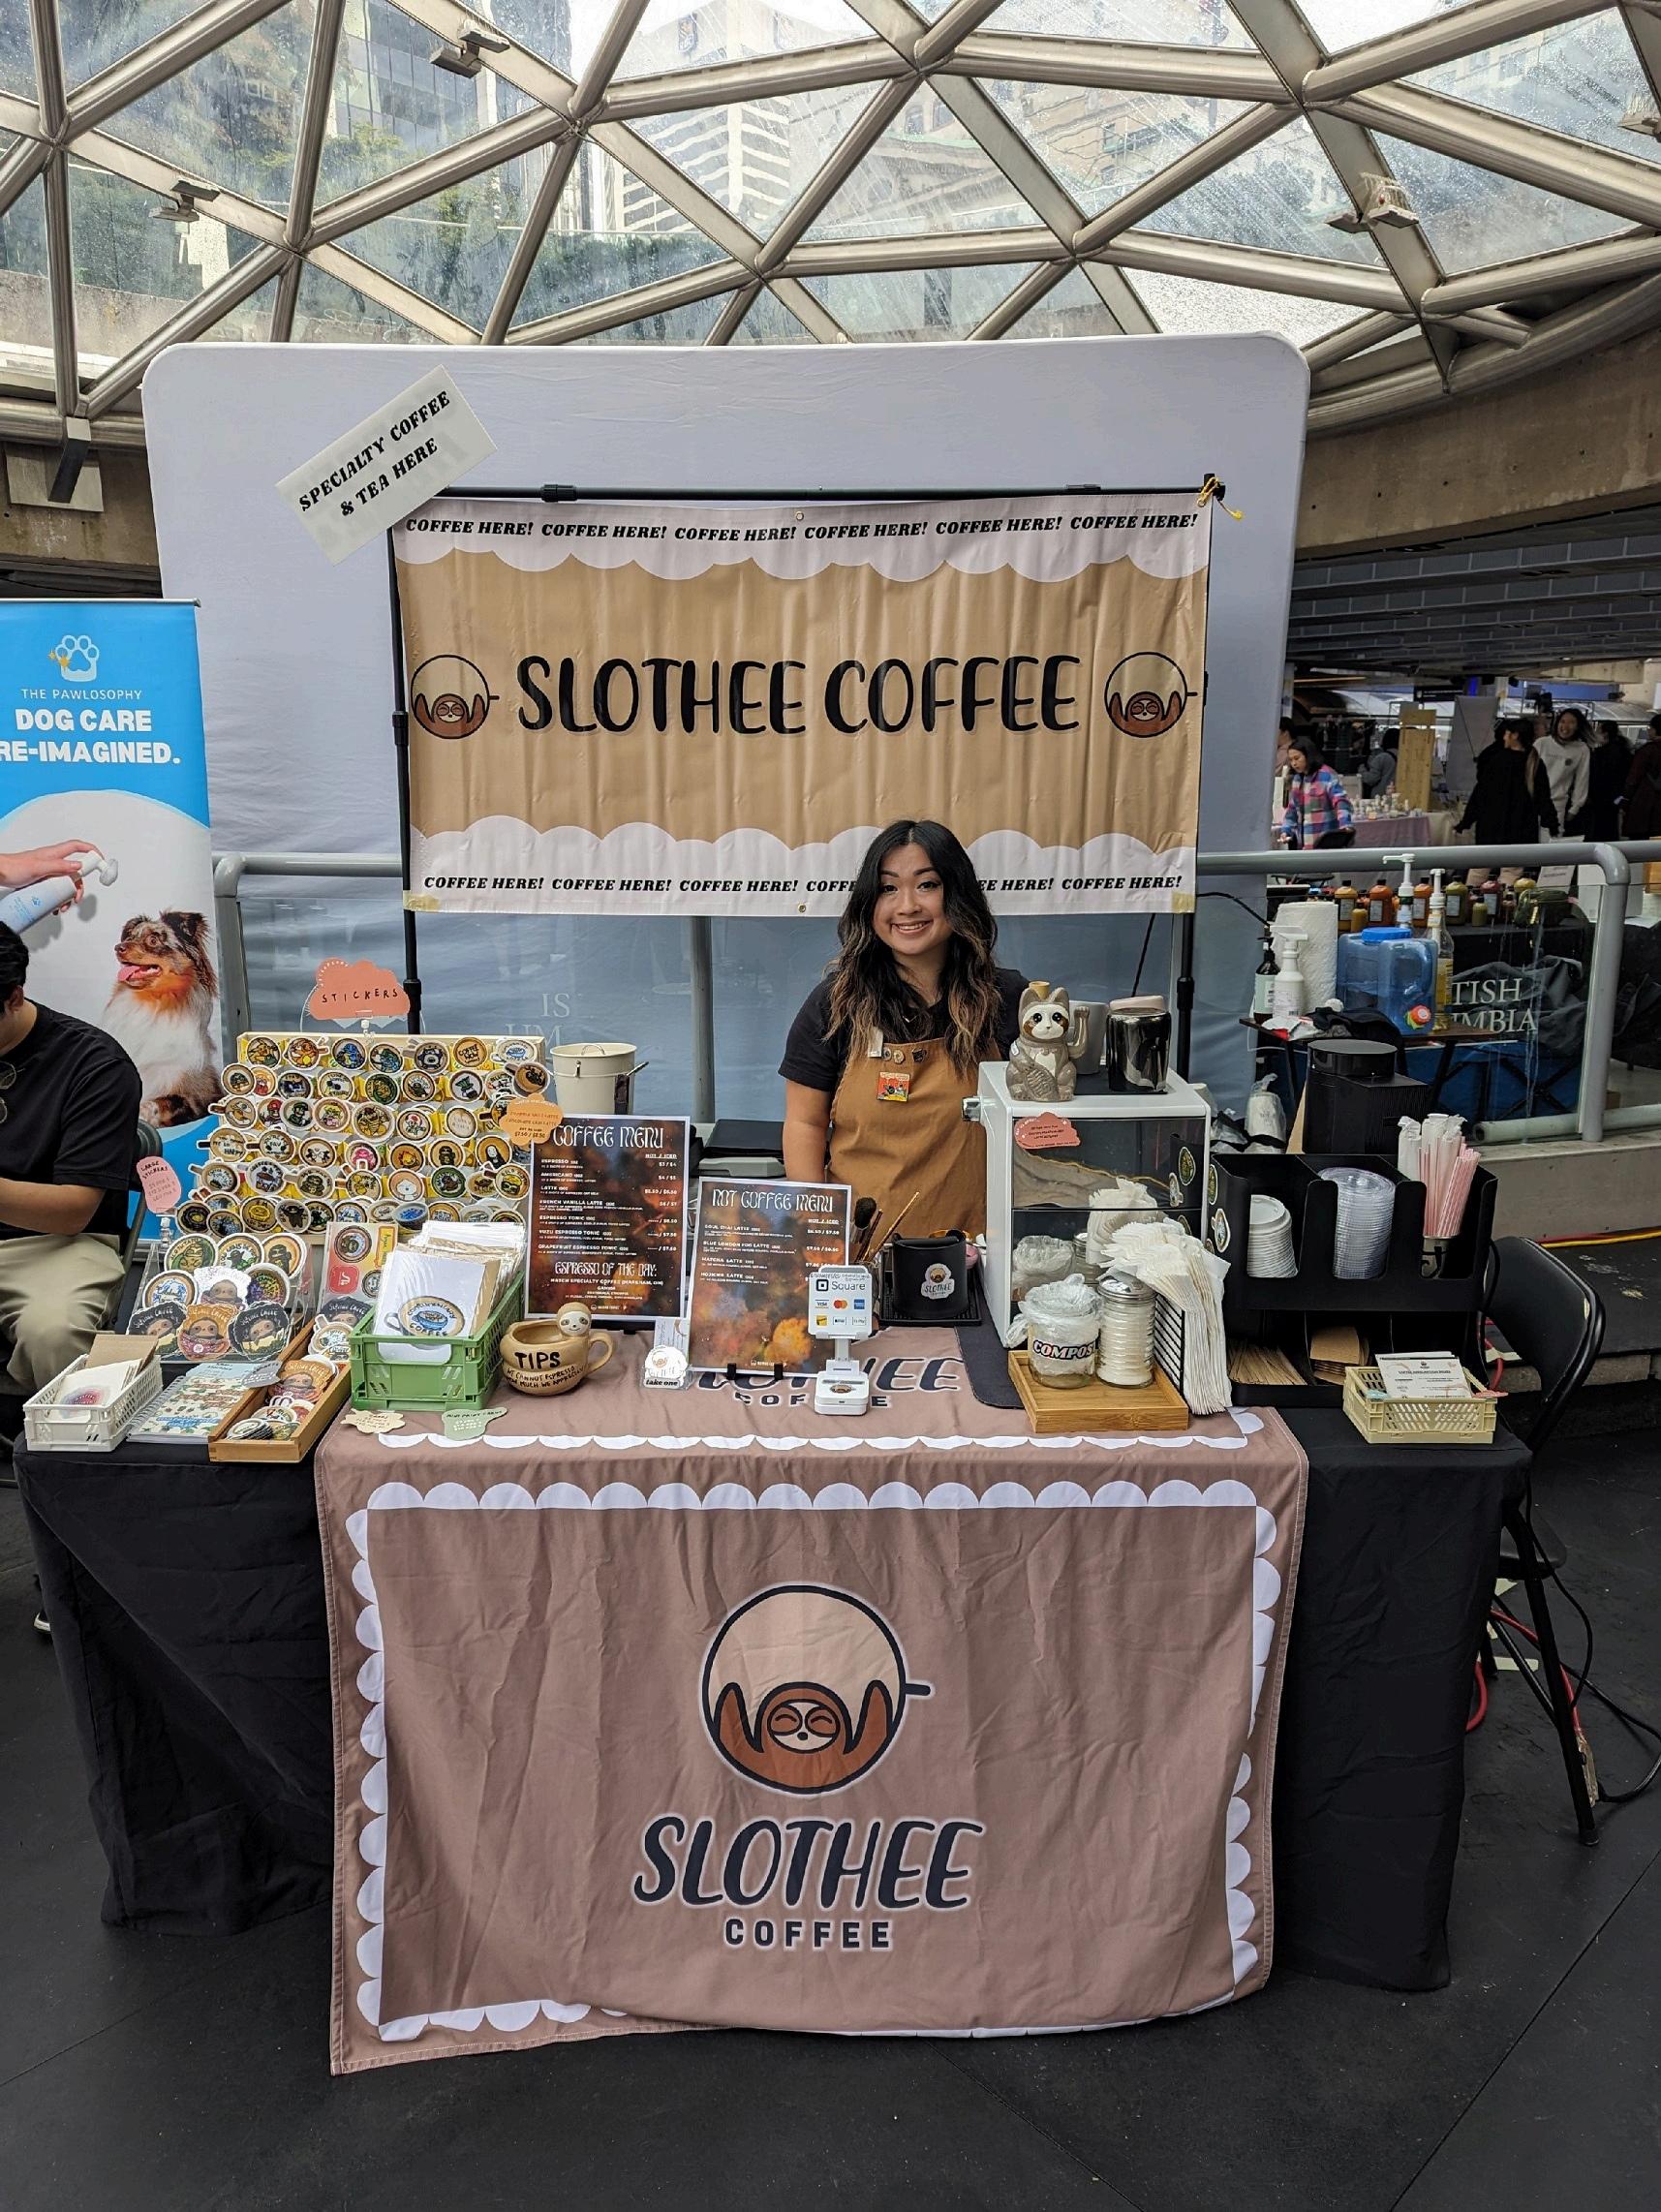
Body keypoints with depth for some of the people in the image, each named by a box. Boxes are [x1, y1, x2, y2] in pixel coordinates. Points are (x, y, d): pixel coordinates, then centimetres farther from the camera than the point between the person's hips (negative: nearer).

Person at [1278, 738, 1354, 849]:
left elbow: (1341, 802, -20)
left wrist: (1345, 825, -35)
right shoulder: (1296, 779, 12)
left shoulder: (1327, 776, -10)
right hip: (1303, 843, 7)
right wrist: (1286, 830, 7)